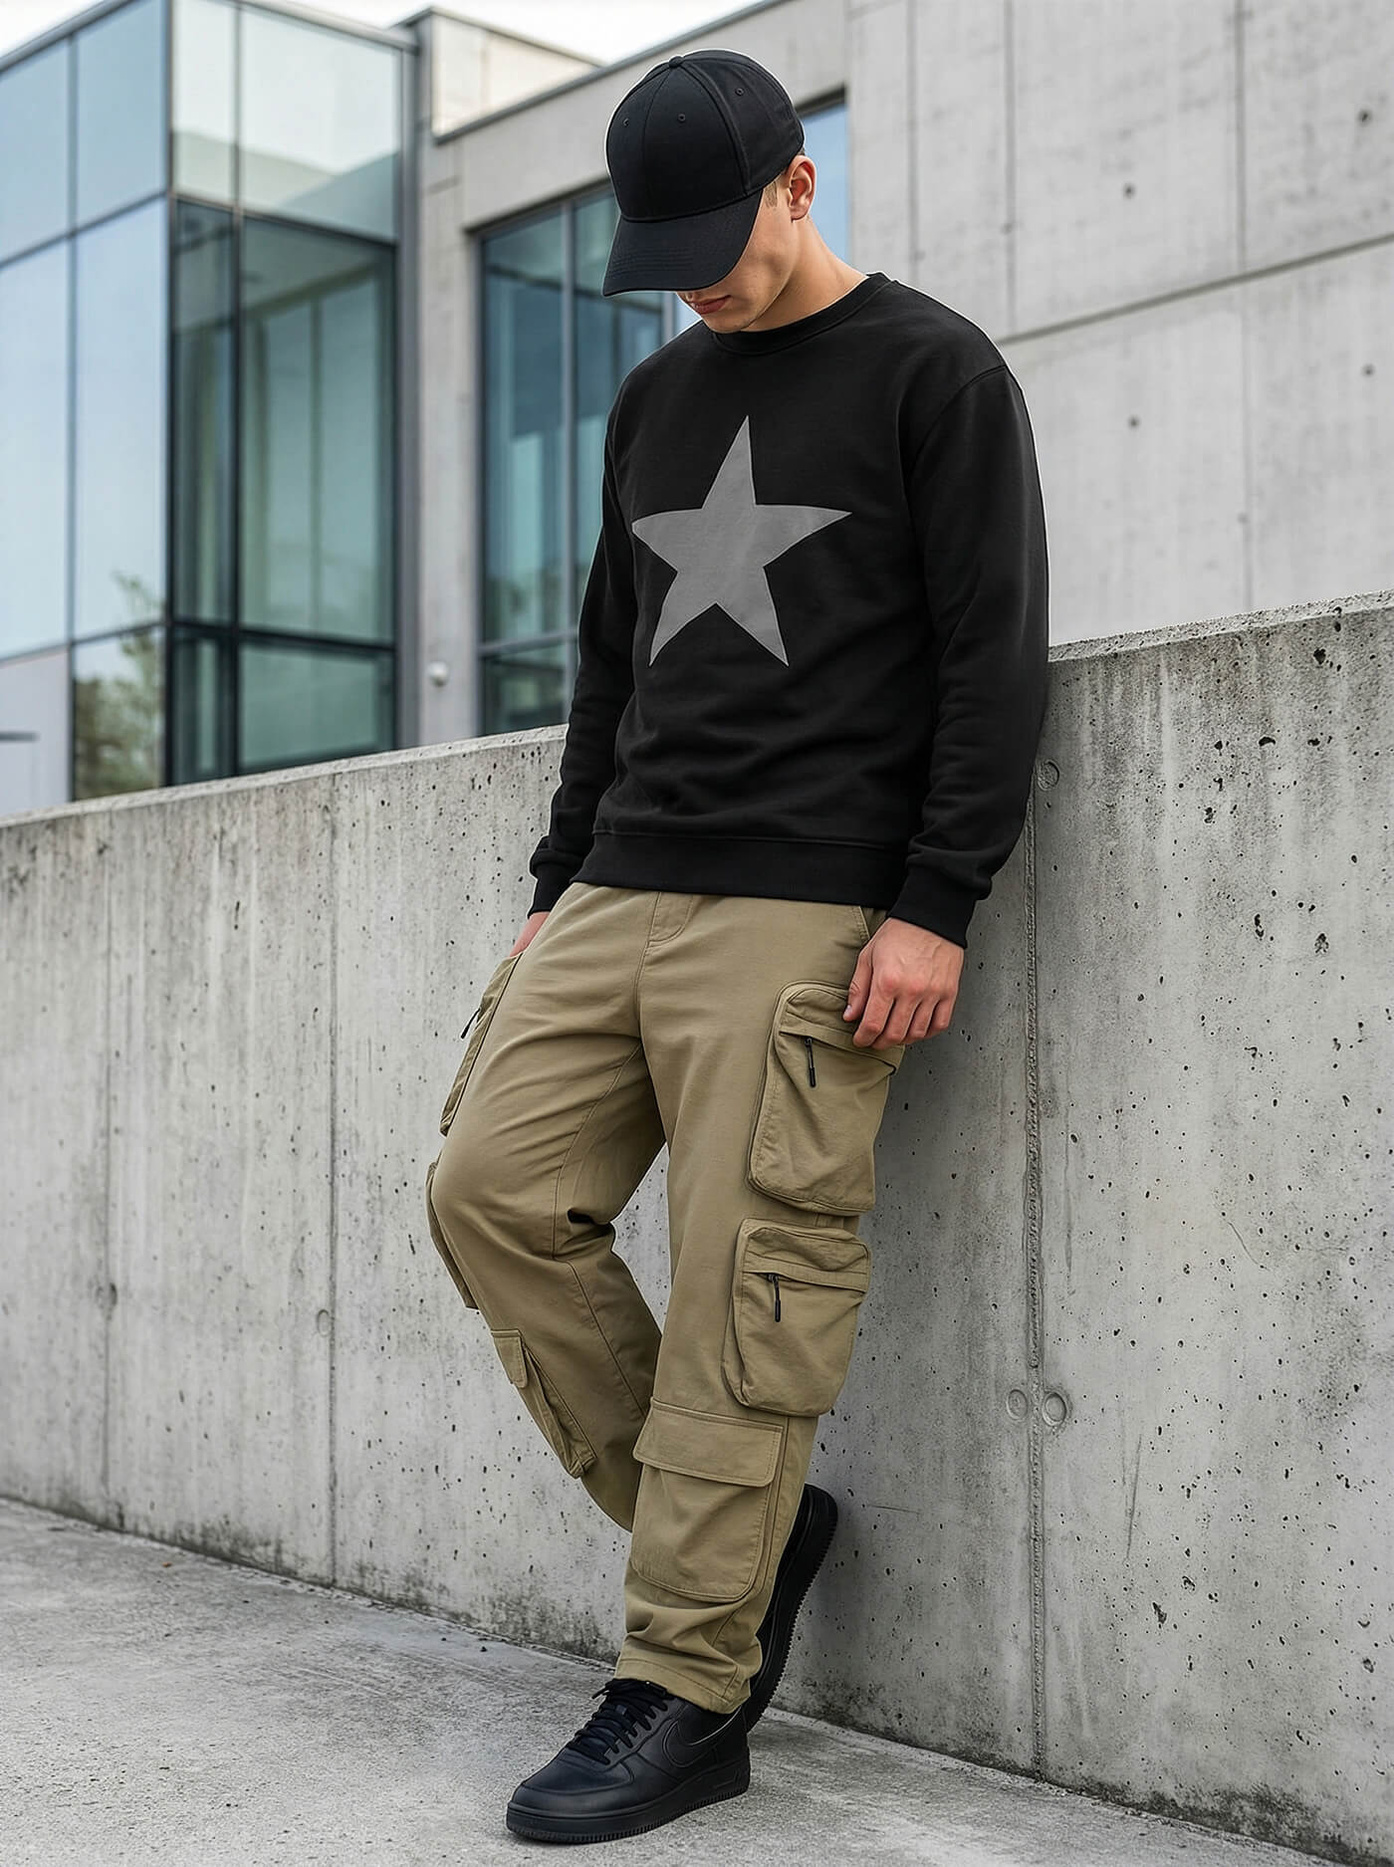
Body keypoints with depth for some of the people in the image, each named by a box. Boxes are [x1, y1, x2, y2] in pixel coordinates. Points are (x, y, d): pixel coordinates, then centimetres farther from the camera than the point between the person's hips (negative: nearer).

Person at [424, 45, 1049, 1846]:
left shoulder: (933, 372, 1)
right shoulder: (656, 394, 21)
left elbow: (995, 659, -6)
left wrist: (934, 906, -14)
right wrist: (559, 881, 19)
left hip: (807, 916, -7)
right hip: (621, 892, 7)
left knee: (742, 1287, -9)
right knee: (491, 1189, -3)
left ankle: (686, 1696, 2)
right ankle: (741, 1522, 10)